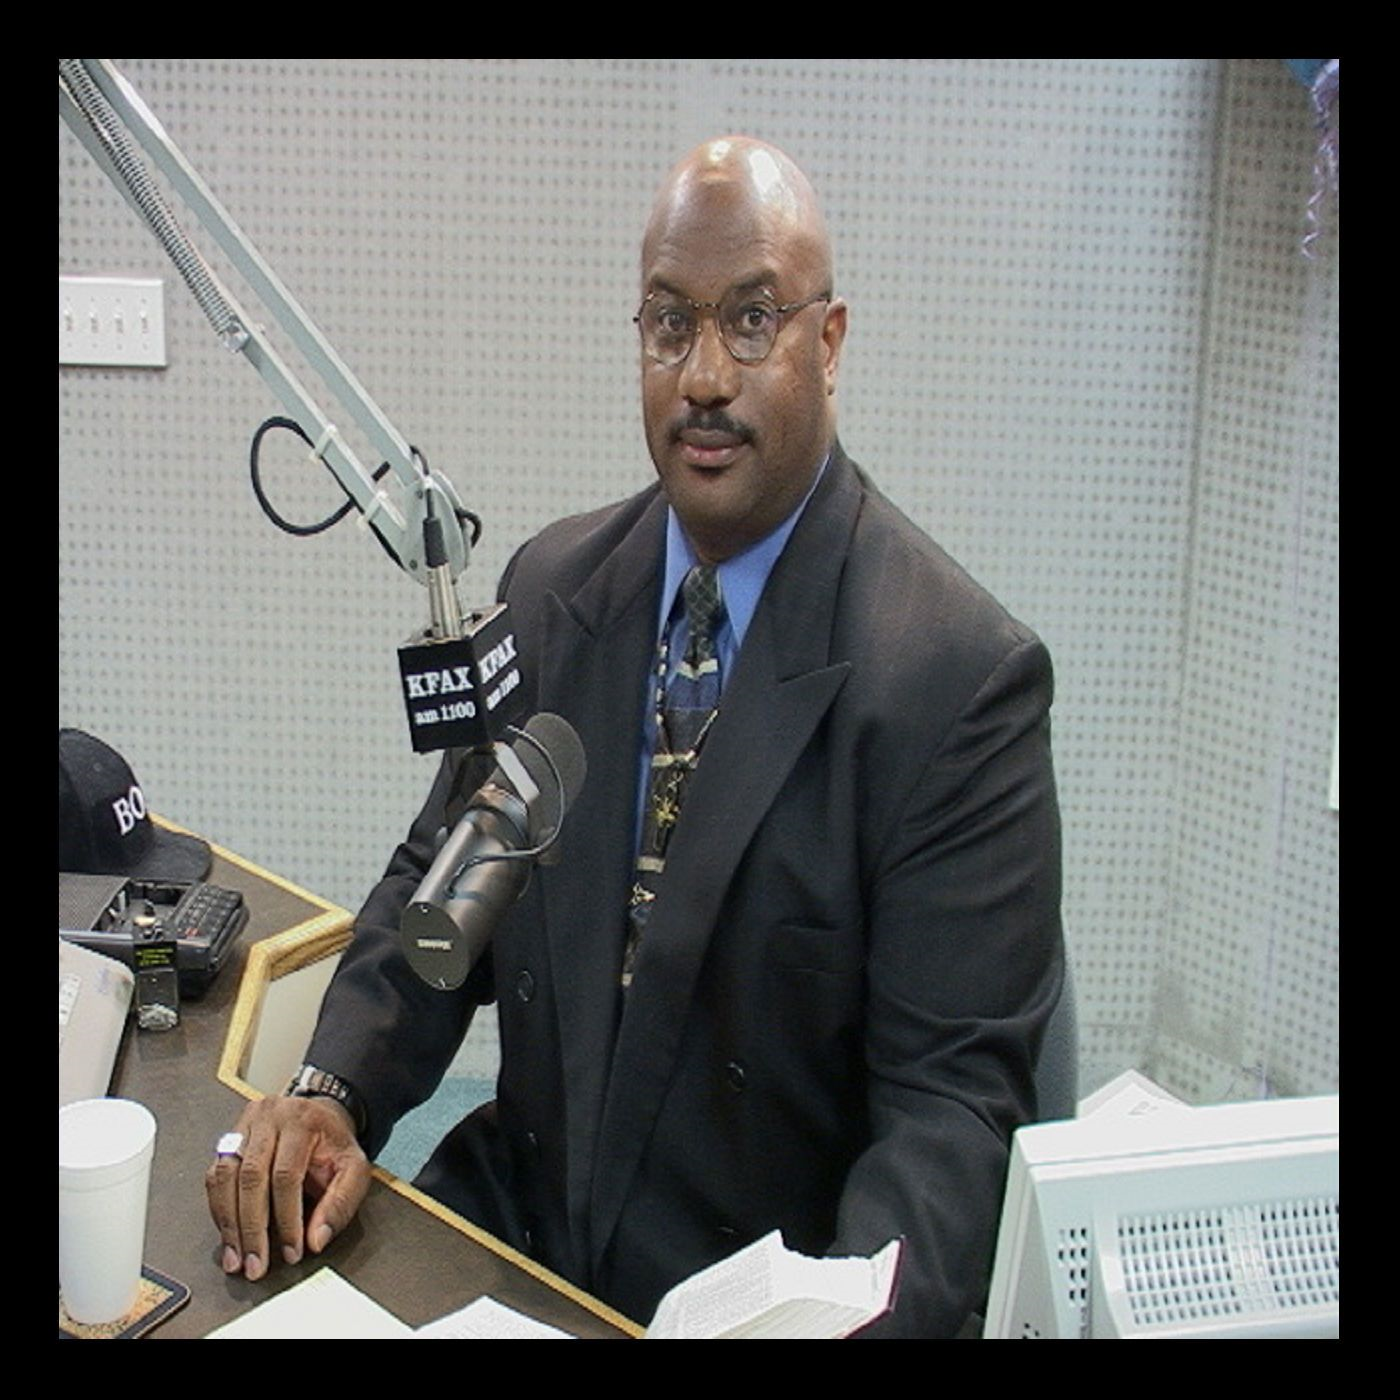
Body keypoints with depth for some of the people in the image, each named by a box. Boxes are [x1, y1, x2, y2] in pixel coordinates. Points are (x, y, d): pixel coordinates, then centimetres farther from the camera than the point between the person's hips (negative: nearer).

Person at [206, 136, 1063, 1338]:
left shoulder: (962, 675, -16)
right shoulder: (550, 589, 2)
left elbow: (953, 1090, -16)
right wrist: (334, 1087, -9)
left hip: (762, 1284, -4)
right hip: (517, 1215, 4)